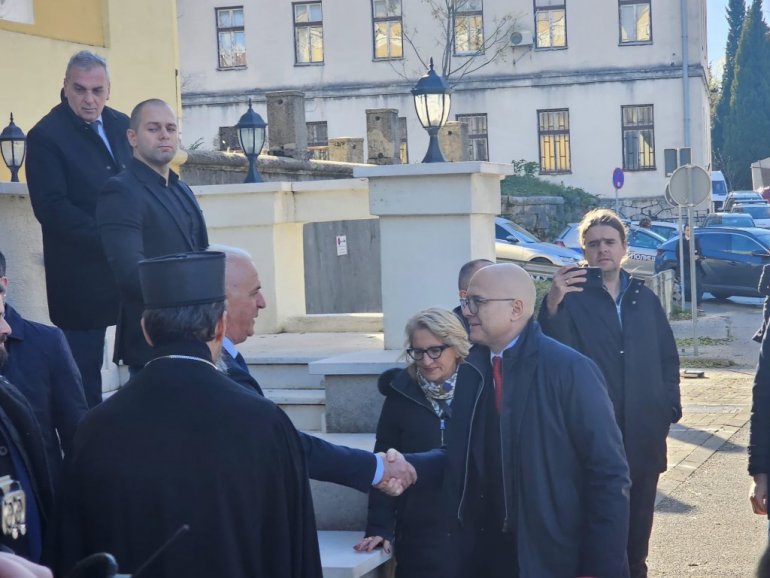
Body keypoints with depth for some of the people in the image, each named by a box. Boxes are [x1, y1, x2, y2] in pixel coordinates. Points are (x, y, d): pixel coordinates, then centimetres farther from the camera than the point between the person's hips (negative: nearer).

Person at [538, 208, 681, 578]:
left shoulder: (645, 298, 11)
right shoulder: (572, 297, -5)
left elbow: (667, 357, 16)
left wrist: (669, 405, 5)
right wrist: (552, 306, -35)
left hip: (644, 433, 4)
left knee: (638, 520, 13)